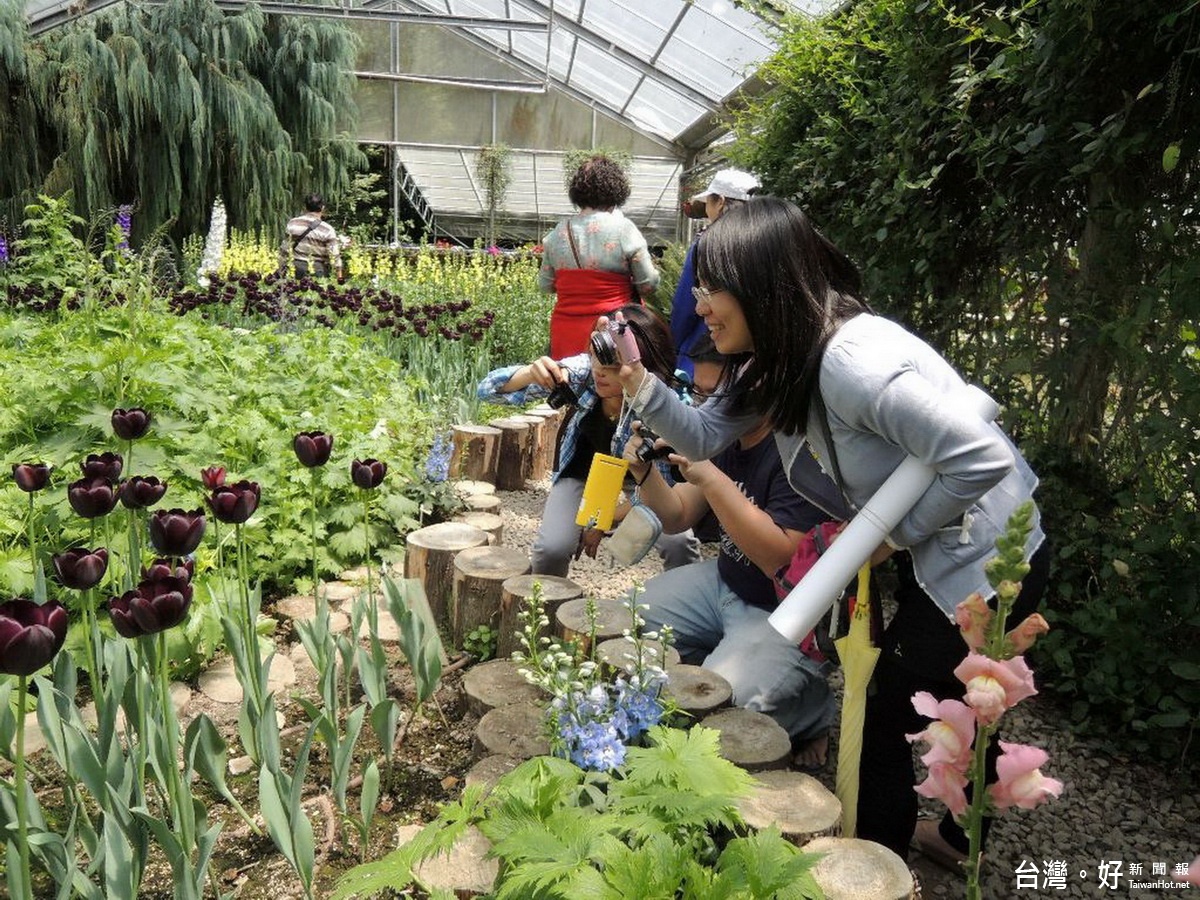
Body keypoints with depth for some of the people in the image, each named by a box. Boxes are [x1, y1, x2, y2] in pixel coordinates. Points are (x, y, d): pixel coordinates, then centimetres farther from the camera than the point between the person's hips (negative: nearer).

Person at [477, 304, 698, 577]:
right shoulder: (582, 370, -26)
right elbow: (490, 389, -21)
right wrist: (531, 373, -42)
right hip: (583, 472, 1)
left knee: (679, 542, -25)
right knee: (551, 548, -21)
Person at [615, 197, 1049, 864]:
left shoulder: (854, 363, -34)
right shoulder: (780, 361, -4)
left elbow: (986, 459, -34)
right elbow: (705, 437, 0)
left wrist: (896, 534, -21)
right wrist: (639, 384, -15)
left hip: (989, 561, -9)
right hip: (935, 555, 9)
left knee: (883, 723, 4)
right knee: (956, 704, 27)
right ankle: (958, 838, 52)